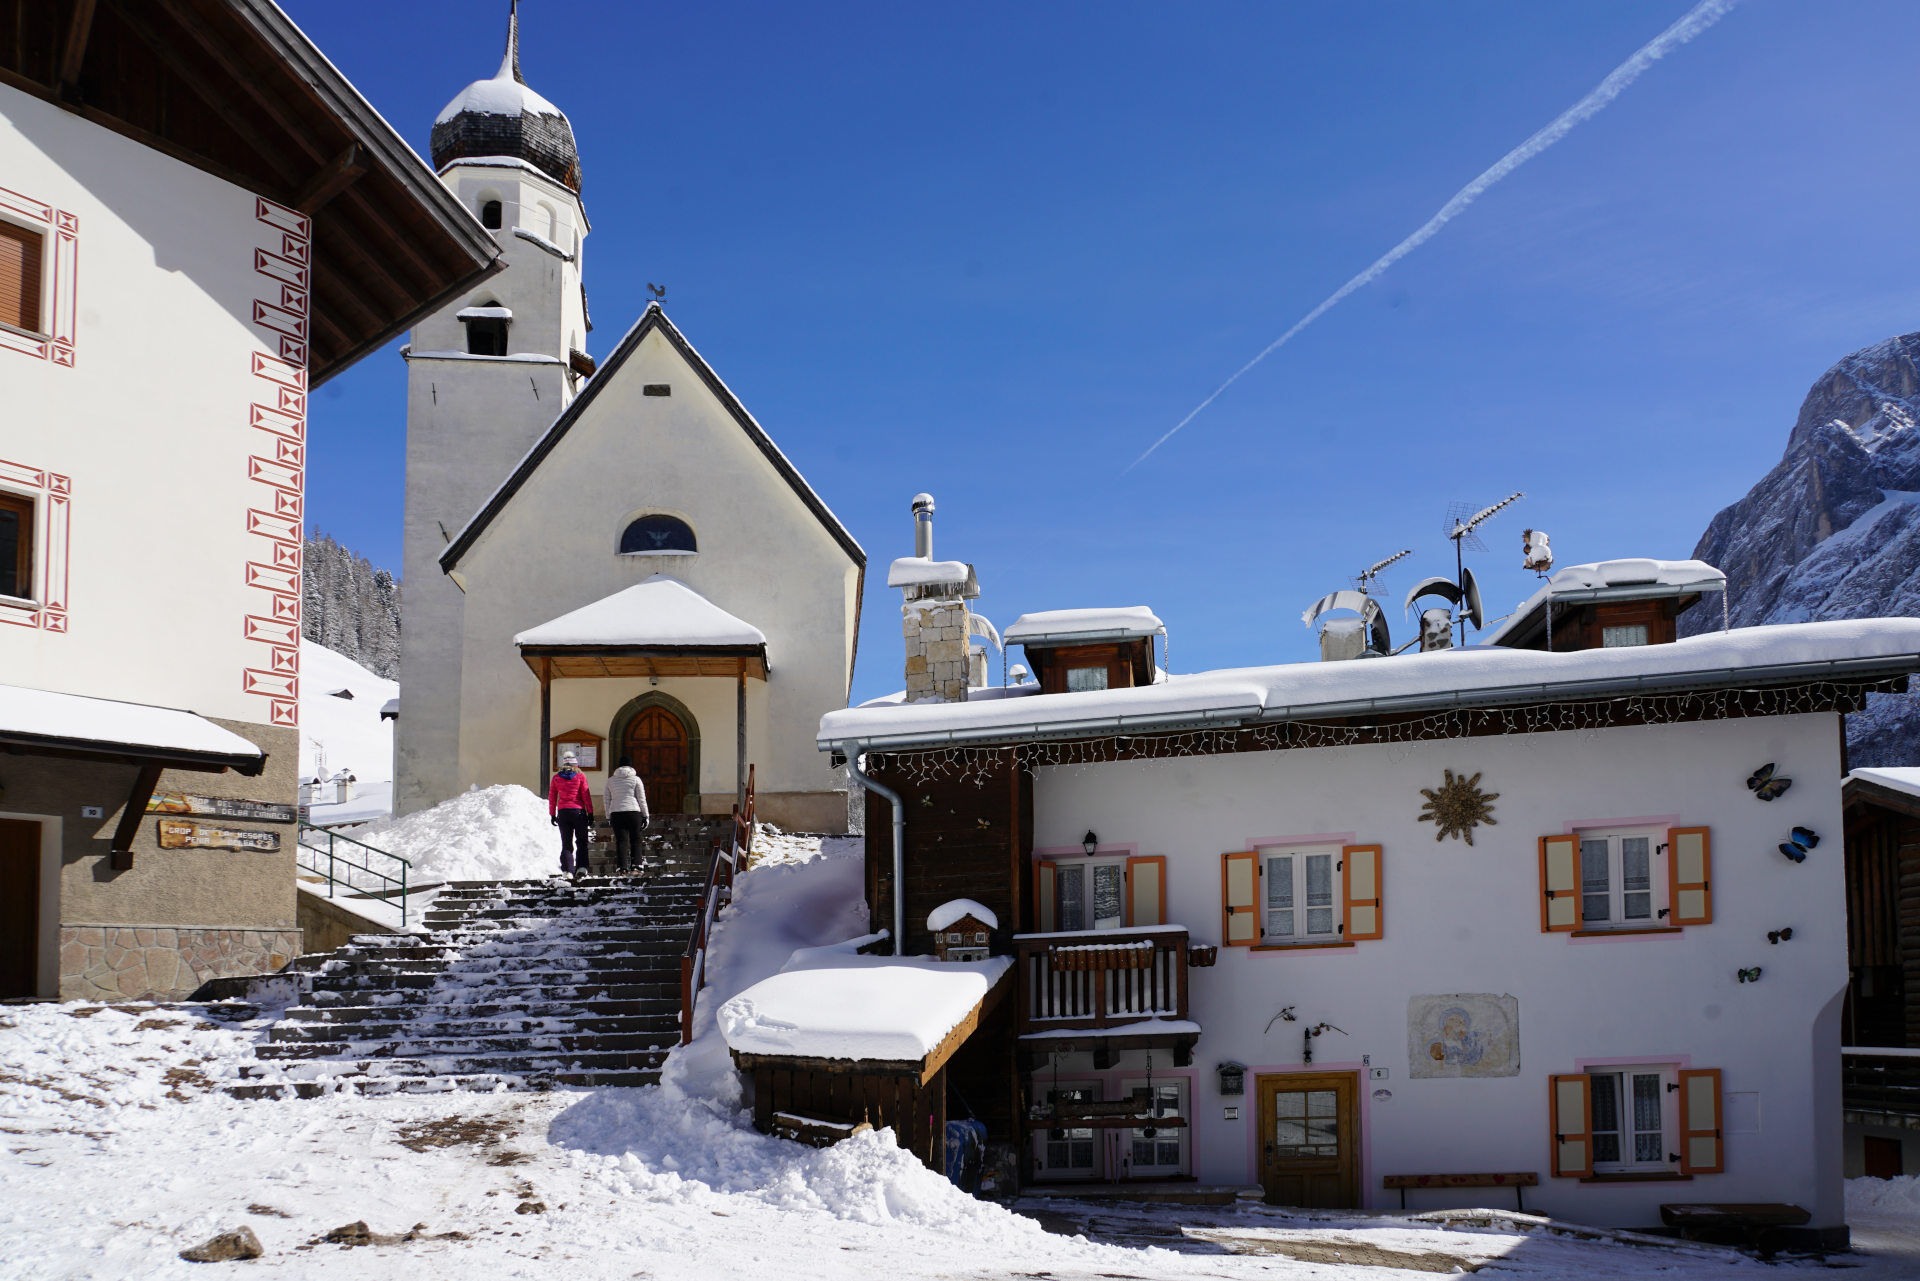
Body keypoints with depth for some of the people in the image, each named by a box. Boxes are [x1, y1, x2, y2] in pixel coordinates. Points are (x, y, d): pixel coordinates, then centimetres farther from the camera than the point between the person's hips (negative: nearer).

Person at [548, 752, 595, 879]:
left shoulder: (556, 778, 4)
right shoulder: (580, 776, -2)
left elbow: (552, 798, 7)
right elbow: (586, 796, -3)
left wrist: (552, 815, 14)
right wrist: (590, 814, 2)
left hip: (563, 812, 2)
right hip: (578, 811, -2)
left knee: (566, 843, 7)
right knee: (581, 842, 9)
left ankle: (567, 870, -5)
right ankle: (581, 867, -6)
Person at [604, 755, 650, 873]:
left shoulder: (610, 780, 11)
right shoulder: (635, 779, 3)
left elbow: (607, 800, 12)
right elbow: (642, 799, 2)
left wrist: (608, 817, 19)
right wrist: (646, 816, 8)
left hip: (616, 813, 2)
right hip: (633, 811, -2)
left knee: (621, 840, 1)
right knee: (635, 840, 7)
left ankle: (622, 867, -5)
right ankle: (635, 865, -1)